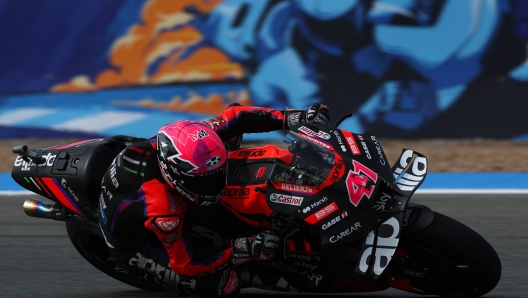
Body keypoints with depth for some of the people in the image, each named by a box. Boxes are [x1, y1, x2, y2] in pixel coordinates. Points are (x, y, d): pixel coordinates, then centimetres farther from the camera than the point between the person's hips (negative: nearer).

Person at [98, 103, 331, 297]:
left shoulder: (187, 142, -29)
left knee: (230, 132, -1)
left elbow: (235, 116, -15)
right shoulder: (162, 213, -45)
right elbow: (186, 263, -31)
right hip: (136, 241, -7)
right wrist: (243, 250, -39)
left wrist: (294, 117, -24)